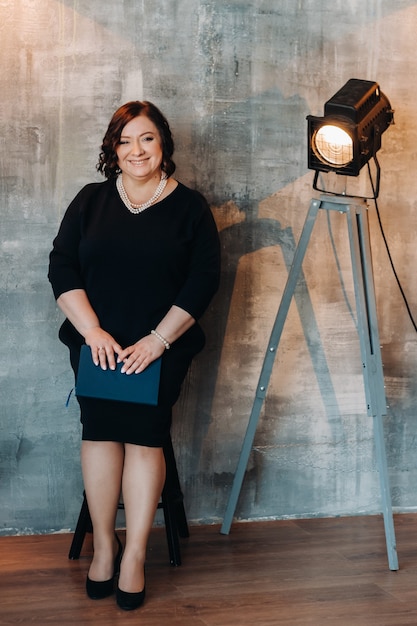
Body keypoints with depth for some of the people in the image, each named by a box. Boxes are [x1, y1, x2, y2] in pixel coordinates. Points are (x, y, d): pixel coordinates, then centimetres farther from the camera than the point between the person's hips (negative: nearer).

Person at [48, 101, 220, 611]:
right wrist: (93, 331, -8)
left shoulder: (189, 206, 8)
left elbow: (203, 279, 0)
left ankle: (135, 554, -9)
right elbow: (61, 267, 6)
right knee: (100, 430, -18)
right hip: (96, 343, 1)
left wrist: (157, 340, -10)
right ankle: (103, 545, -8)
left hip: (160, 348, -1)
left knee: (144, 436, -16)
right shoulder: (91, 200, 13)